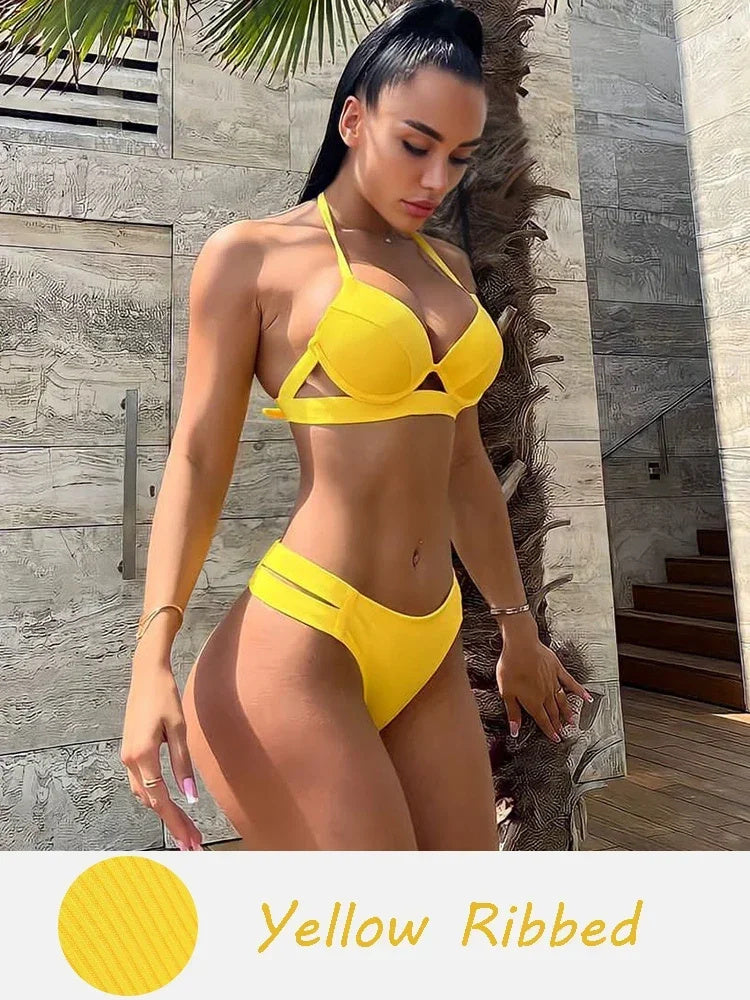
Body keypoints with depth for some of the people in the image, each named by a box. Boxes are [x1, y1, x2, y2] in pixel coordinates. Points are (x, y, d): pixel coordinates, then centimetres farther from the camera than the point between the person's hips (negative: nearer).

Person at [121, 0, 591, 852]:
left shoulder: (448, 266, 15)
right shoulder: (251, 254, 0)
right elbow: (199, 458, -4)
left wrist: (517, 627, 21)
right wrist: (152, 655, -15)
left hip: (431, 654, 6)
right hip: (298, 646, -6)